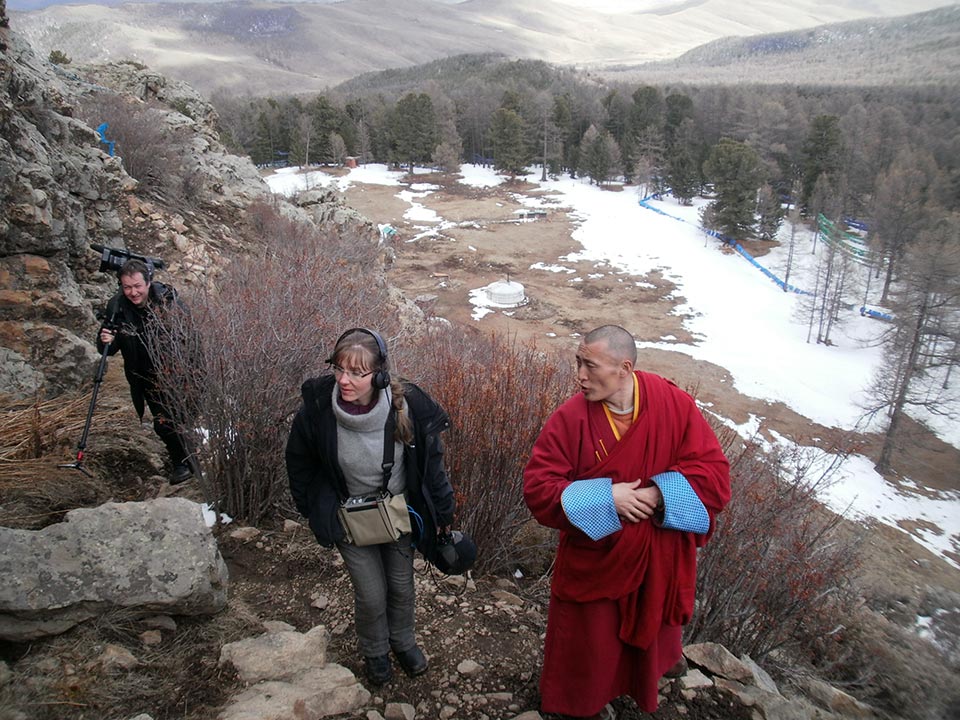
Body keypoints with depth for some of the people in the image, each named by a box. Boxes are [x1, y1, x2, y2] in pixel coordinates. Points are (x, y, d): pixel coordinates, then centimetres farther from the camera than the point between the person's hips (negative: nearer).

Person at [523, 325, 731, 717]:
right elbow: (537, 487, -19)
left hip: (659, 555, 2)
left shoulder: (675, 404, -17)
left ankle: (662, 659, 62)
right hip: (596, 557, -2)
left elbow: (714, 472, -13)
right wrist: (604, 498, -29)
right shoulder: (570, 418, -21)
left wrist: (657, 494, -26)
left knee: (653, 622, 28)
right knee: (591, 634, 15)